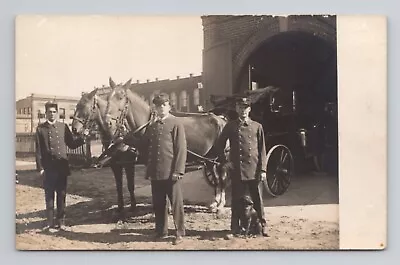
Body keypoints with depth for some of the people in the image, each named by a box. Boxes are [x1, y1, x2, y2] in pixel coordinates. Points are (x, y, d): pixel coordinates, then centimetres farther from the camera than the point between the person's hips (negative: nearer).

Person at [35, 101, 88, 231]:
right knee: (49, 196, 5)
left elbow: (72, 144, 9)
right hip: (48, 168, -2)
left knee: (62, 195, 8)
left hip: (62, 167, 2)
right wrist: (40, 167, -6)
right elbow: (38, 150, 1)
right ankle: (50, 222, 14)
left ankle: (61, 221, 18)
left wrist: (83, 137, -7)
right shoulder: (40, 128, 3)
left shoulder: (63, 127, 8)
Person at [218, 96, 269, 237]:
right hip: (237, 170, 0)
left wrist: (263, 169, -1)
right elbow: (220, 145, 12)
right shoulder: (230, 126, 4)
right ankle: (235, 226, 19)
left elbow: (262, 150, 4)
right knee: (237, 199, 7)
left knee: (257, 199, 7)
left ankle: (263, 225, 19)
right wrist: (224, 161, 2)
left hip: (254, 170, 0)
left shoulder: (257, 126, 6)